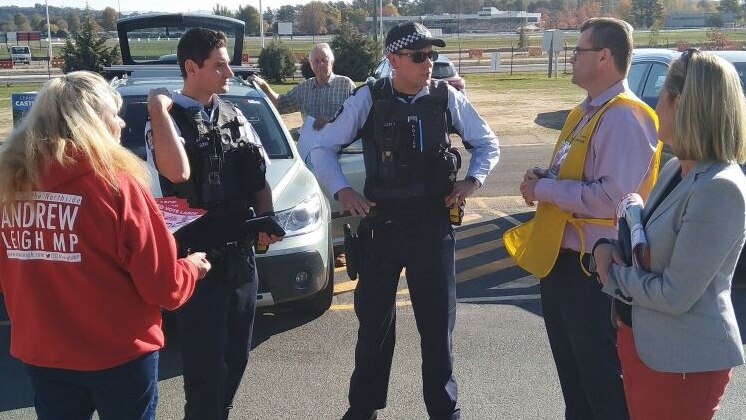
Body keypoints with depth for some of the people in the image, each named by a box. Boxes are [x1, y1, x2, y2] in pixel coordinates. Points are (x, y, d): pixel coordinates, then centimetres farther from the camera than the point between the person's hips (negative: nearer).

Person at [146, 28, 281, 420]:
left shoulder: (235, 117, 10)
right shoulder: (167, 119, -10)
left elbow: (260, 179, 14)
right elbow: (178, 172, -32)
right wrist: (158, 110, -25)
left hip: (240, 253, 6)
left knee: (236, 356, 17)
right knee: (205, 363, 0)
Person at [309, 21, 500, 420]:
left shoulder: (447, 97, -1)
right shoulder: (369, 99, -3)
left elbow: (488, 144, 10)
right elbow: (323, 148, 3)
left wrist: (471, 181, -7)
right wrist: (342, 190, -10)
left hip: (432, 224, 0)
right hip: (380, 224, 0)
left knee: (437, 321, 8)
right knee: (374, 318, 12)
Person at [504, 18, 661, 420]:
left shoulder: (624, 118, -19)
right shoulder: (584, 113, 12)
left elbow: (612, 197, -28)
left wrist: (544, 189, -18)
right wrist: (542, 178, 0)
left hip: (591, 266, -10)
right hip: (558, 257, 10)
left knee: (601, 377, 6)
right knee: (571, 370, 23)